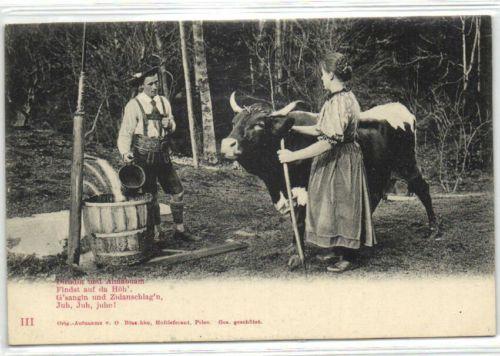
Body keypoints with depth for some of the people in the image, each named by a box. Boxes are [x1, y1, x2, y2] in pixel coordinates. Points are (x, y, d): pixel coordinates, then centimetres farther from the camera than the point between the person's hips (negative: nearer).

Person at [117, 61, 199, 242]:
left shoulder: (163, 101, 9)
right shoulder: (133, 105, -9)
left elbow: (172, 126, 20)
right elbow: (125, 133, -11)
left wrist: (169, 124, -5)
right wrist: (125, 153, -28)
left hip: (163, 155, 5)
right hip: (144, 157, -5)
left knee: (178, 191, 7)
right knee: (151, 196, 3)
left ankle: (179, 229, 21)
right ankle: (155, 233, 17)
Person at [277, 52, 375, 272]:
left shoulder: (339, 102, -22)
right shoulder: (346, 97, 10)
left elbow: (328, 142, -27)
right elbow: (323, 130, 15)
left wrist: (293, 156, -25)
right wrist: (293, 128, 14)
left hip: (339, 161, -10)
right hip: (340, 161, 10)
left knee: (340, 206, 0)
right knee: (338, 206, 17)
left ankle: (347, 258, 10)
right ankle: (338, 248, 28)